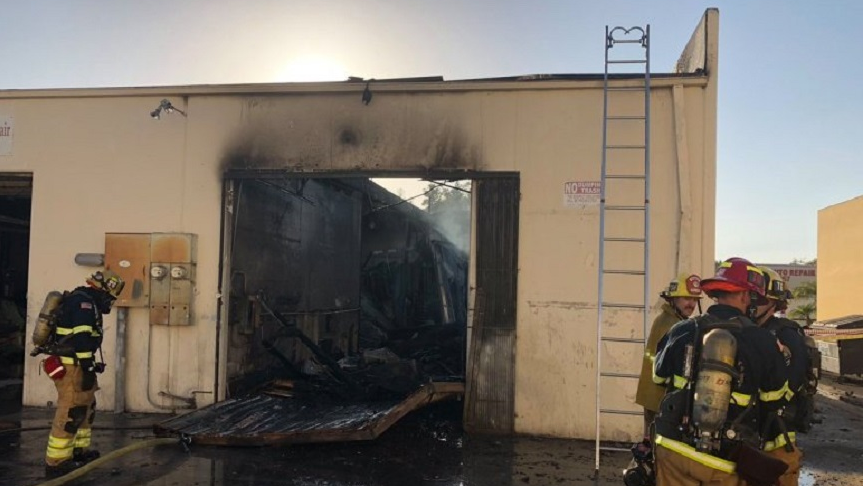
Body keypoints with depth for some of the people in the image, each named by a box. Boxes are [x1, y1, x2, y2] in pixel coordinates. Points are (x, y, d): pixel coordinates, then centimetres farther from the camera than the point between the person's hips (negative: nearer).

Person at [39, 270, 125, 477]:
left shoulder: (84, 301, 19)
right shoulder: (83, 301, -14)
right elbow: (81, 337, -23)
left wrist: (89, 365, 26)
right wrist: (89, 368, -23)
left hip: (74, 364, 11)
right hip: (70, 366, -11)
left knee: (86, 406, 18)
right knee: (70, 412, -8)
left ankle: (79, 450, 28)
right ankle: (55, 462, -3)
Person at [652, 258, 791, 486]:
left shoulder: (681, 331, -5)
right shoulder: (763, 341, -9)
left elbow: (659, 377, 11)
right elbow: (776, 399, 3)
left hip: (675, 450, 1)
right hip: (726, 462, -1)